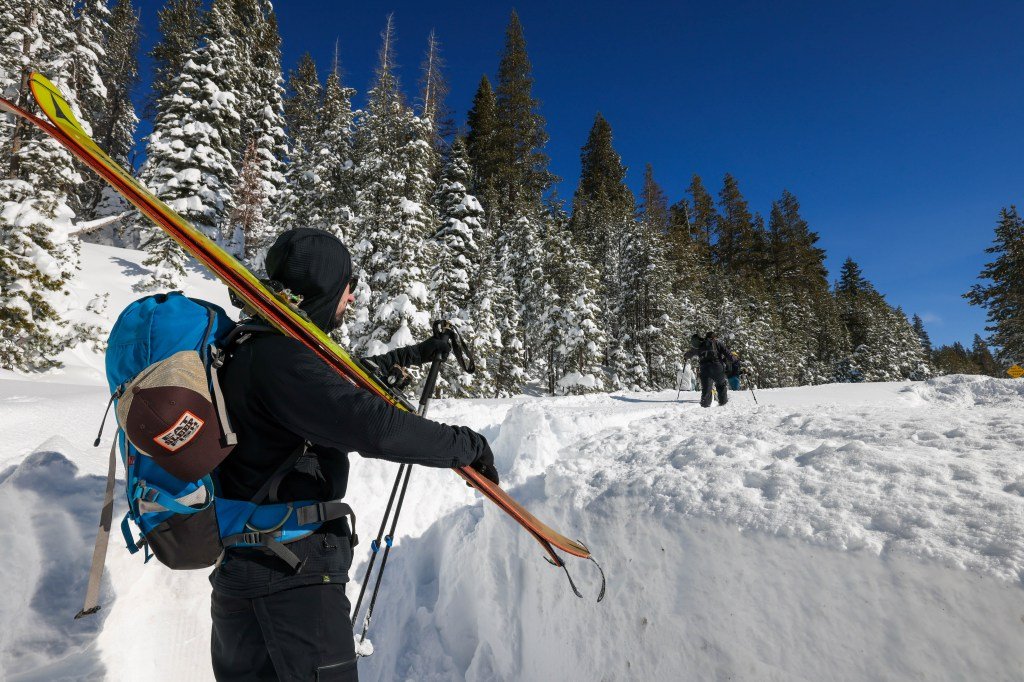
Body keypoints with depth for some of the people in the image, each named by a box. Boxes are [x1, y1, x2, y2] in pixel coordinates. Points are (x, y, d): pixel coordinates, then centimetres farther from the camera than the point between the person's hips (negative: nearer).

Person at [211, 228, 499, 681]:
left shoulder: (255, 346, 11)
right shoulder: (280, 355, -24)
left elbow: (337, 380, 25)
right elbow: (370, 425, -35)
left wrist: (411, 355, 30)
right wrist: (467, 445, -22)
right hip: (289, 576, -10)